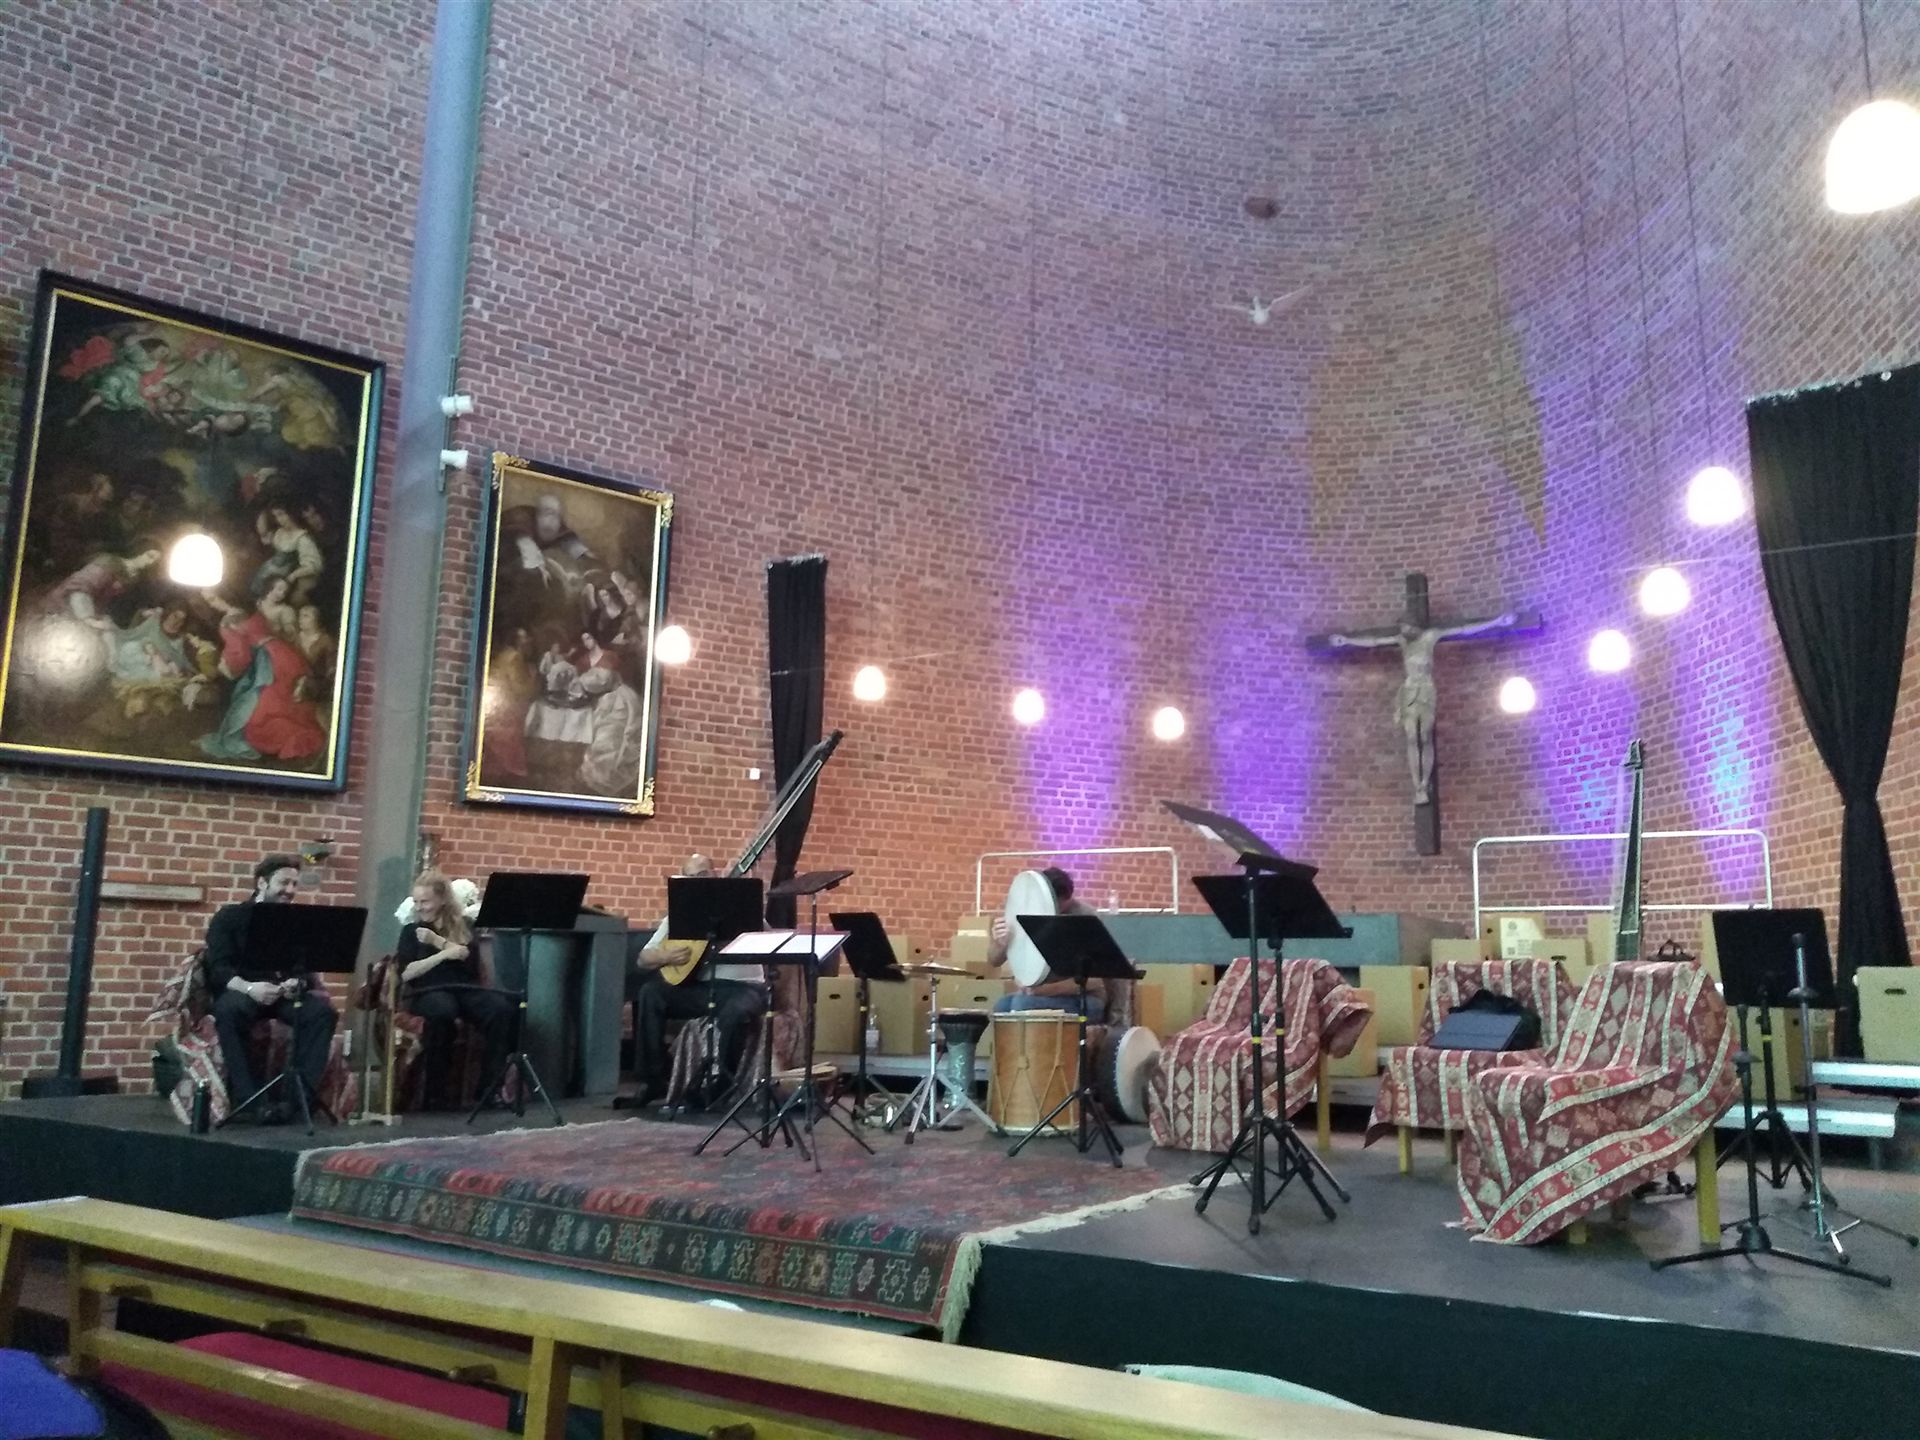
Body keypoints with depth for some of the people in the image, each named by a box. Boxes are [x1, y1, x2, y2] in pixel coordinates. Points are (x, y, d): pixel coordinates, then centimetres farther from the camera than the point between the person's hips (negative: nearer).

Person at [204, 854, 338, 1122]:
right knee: (228, 1010, -38)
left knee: (322, 1009, -27)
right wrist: (248, 987, -29)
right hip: (240, 991, -3)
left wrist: (298, 982, -21)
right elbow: (218, 968, -8)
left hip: (284, 993, 3)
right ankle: (248, 1099, -36)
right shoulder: (228, 917, 5)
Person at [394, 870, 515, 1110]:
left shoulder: (463, 926, 15)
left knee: (501, 1008, -30)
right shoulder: (411, 930, 13)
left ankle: (491, 1086, -23)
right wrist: (443, 955, -10)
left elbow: (470, 960, -3)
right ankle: (435, 1091, -27)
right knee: (442, 1011, -39)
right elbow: (406, 973, -1)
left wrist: (437, 941, -10)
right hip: (427, 992, -2)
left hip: (464, 989, 2)